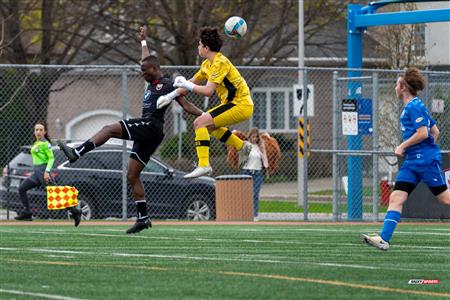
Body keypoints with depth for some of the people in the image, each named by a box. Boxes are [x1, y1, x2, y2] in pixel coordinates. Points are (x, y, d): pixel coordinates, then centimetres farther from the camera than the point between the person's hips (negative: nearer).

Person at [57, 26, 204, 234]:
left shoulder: (167, 85, -2)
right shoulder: (152, 83, 23)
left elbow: (185, 105, -3)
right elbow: (146, 61, 41)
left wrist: (205, 116, -12)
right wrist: (143, 41, 50)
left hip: (151, 126, -10)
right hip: (145, 132, 10)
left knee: (109, 129, -22)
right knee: (132, 176, 5)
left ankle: (76, 153, -29)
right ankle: (143, 218, 4)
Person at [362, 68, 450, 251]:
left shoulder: (414, 107, -11)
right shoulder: (409, 107, 18)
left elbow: (423, 133, -20)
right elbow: (435, 132, 22)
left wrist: (403, 146, -12)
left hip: (426, 160, -10)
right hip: (412, 162, 10)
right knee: (396, 198, -3)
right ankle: (384, 239, -11)